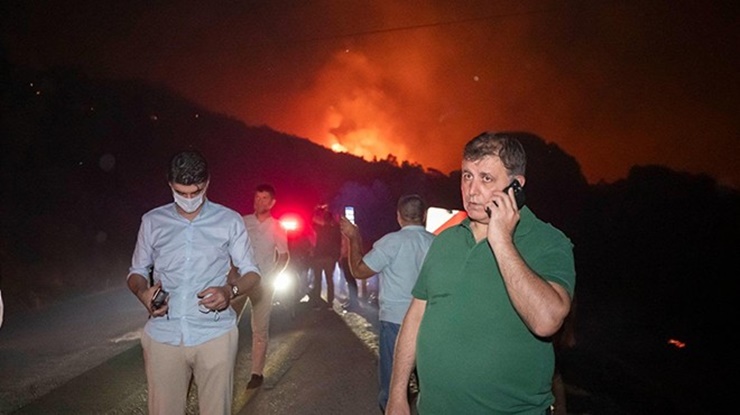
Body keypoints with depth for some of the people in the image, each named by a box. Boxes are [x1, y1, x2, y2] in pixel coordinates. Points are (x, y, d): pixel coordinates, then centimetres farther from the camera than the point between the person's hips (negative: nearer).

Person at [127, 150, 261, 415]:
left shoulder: (230, 221, 3)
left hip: (215, 334, -1)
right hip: (163, 335, 2)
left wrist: (230, 290, -14)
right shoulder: (152, 222, 8)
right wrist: (143, 292, -6)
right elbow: (137, 271, 17)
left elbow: (251, 272, 7)